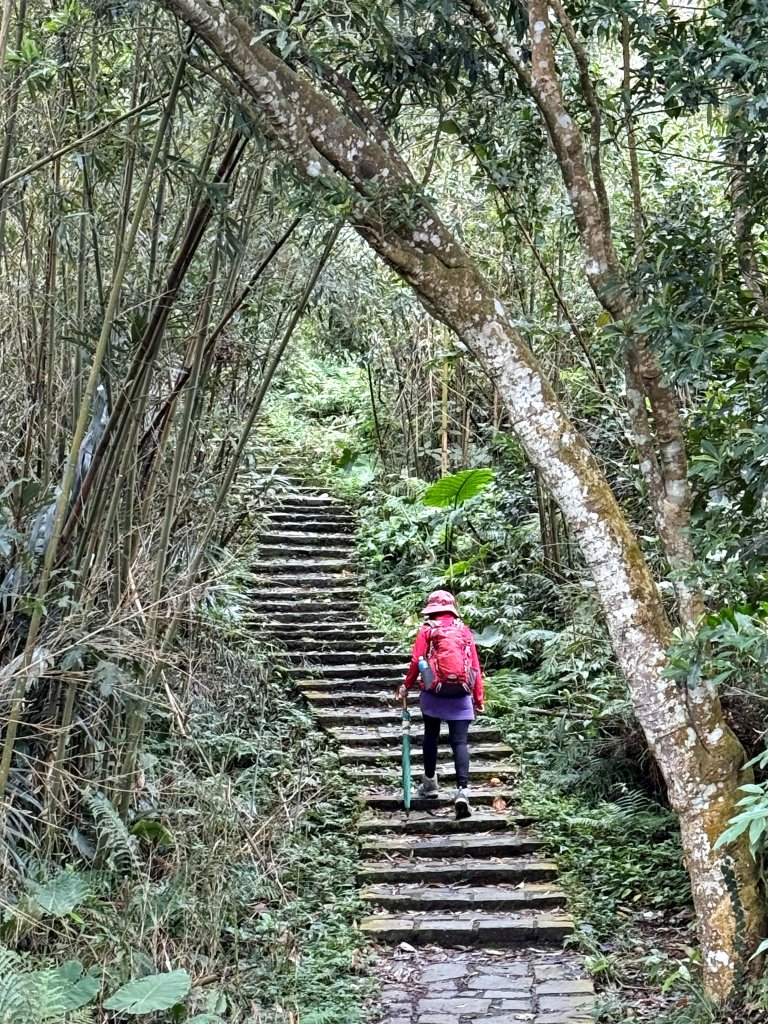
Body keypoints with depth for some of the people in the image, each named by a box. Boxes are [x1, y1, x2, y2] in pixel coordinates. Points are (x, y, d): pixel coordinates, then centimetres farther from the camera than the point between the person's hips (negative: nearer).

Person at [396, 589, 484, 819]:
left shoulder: (427, 630, 1)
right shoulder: (464, 630, 8)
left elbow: (416, 662, -5)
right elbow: (475, 666, 6)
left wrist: (406, 686, 9)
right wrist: (479, 698, 12)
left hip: (434, 692, -1)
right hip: (461, 695, 1)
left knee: (431, 736, 18)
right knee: (459, 742, 0)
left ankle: (430, 783, 26)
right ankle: (462, 789, -14)